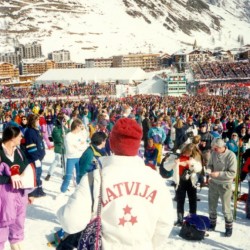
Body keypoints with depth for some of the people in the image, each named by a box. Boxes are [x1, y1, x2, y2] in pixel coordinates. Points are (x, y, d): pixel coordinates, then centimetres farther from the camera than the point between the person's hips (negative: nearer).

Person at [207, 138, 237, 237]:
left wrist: (218, 174, -27)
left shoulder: (231, 155, -19)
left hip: (225, 185, -4)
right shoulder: (214, 153, -7)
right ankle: (212, 224, 38)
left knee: (226, 208, 7)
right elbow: (210, 164, 6)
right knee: (212, 206, 17)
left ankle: (229, 227, 27)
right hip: (213, 183, 4)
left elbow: (233, 173, -19)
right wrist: (209, 170, -15)